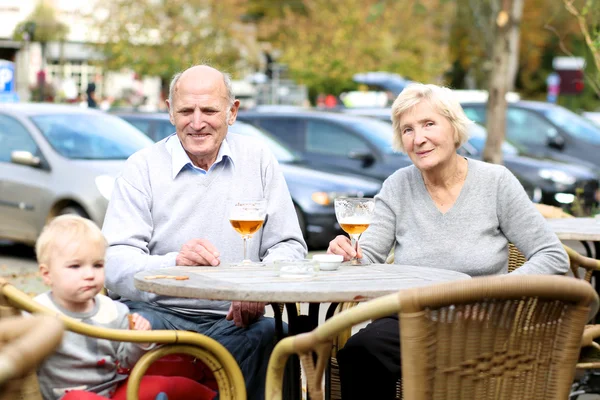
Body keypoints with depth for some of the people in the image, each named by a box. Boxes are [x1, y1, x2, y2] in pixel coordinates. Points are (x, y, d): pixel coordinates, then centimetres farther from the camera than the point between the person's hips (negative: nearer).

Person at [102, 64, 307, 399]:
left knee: (272, 334, -32)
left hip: (234, 320, 1)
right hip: (160, 312, -1)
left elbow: (289, 246, 9)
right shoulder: (143, 167, 6)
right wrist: (174, 263, -27)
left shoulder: (258, 159, 13)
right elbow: (116, 264, -5)